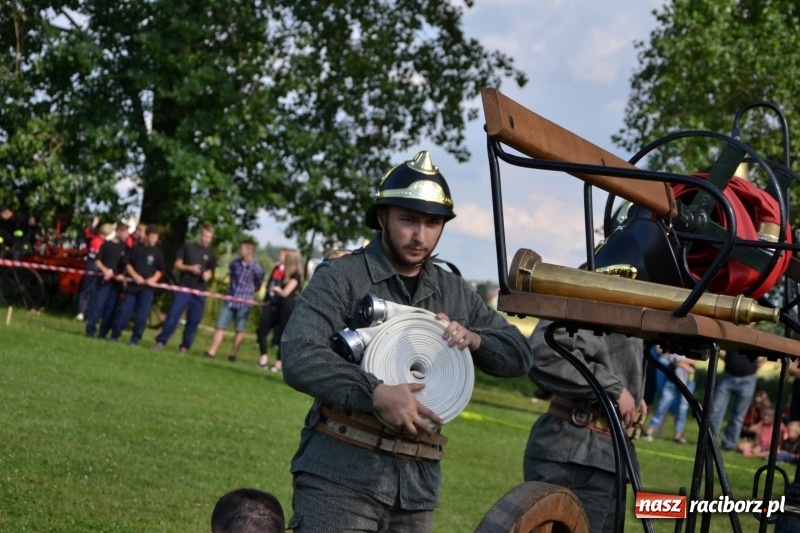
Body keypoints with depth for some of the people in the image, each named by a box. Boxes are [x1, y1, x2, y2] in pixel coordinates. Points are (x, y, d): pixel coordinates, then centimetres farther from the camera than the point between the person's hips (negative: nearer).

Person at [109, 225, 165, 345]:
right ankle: (114, 335, 7)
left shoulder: (158, 252, 7)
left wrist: (154, 279, -9)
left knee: (142, 315, -5)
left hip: (147, 287, 0)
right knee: (124, 311, -1)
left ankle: (135, 339, 1)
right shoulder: (136, 248, 6)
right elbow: (128, 264, 5)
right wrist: (135, 275, -11)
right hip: (133, 284, 0)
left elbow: (160, 270, 10)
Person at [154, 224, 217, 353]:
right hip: (183, 288, -2)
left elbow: (210, 271, 16)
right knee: (173, 315, -7)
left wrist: (208, 274, -8)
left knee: (194, 320, 1)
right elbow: (177, 265, 3)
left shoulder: (210, 254, 11)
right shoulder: (187, 247, 5)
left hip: (199, 291, 2)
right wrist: (190, 268, -14)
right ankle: (160, 341, -3)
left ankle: (184, 347, 8)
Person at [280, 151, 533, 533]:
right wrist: (376, 394, -27)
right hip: (340, 475, -5)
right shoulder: (340, 278, -2)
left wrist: (473, 340, -5)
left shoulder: (455, 294, 15)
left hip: (418, 483, 5)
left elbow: (519, 356, 17)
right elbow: (298, 358, -15)